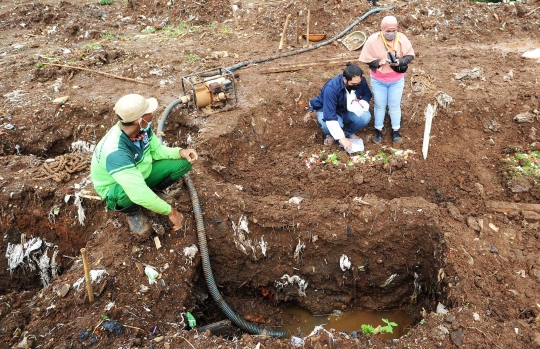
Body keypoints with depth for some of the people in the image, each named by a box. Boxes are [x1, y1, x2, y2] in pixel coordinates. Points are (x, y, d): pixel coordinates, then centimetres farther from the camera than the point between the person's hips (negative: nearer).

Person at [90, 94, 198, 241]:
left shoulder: (142, 128, -19)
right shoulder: (116, 152, -41)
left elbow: (157, 150, -1)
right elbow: (139, 193, -44)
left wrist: (180, 152, -21)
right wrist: (170, 212, -35)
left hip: (140, 173, 6)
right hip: (116, 189, -6)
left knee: (183, 162, -12)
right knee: (126, 193, -43)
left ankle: (153, 192, 10)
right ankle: (133, 212, -6)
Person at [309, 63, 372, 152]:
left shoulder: (360, 81, -21)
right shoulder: (331, 88, -37)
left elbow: (367, 94, 1)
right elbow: (330, 117, -40)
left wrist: (362, 103, -24)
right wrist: (342, 138, -42)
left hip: (347, 109, 4)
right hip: (328, 111, -4)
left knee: (365, 117, -25)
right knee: (328, 125, -38)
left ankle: (349, 132, 6)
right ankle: (331, 135, 0)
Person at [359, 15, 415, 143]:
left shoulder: (402, 38, -13)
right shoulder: (373, 39, -18)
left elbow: (410, 56, -5)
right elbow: (367, 59, -12)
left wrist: (400, 61, -25)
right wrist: (379, 62, -28)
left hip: (397, 80, 1)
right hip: (378, 80, -1)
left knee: (395, 105, 13)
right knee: (379, 105, 14)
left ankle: (396, 130, 30)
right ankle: (379, 129, 31)